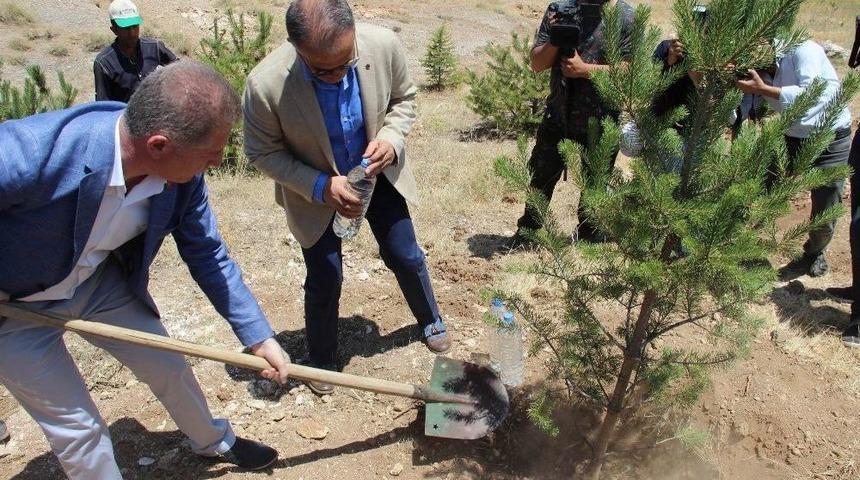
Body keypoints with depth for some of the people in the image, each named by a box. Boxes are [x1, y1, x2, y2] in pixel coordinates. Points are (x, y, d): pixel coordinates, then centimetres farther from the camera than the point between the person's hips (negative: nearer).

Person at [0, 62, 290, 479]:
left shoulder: (181, 171, -22)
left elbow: (207, 254, -8)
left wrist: (259, 336, -6)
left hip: (101, 282, 5)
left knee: (170, 368, 15)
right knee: (78, 429, 2)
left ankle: (215, 442, 44)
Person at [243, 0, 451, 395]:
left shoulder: (383, 45, -26)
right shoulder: (266, 85, -33)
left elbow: (404, 97, -5)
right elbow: (262, 153, -17)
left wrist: (391, 138, -24)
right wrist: (320, 187, -29)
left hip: (378, 174, 3)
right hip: (315, 191, -2)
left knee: (406, 257, 14)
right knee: (324, 282, 6)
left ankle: (430, 321, 45)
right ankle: (321, 361, 35)